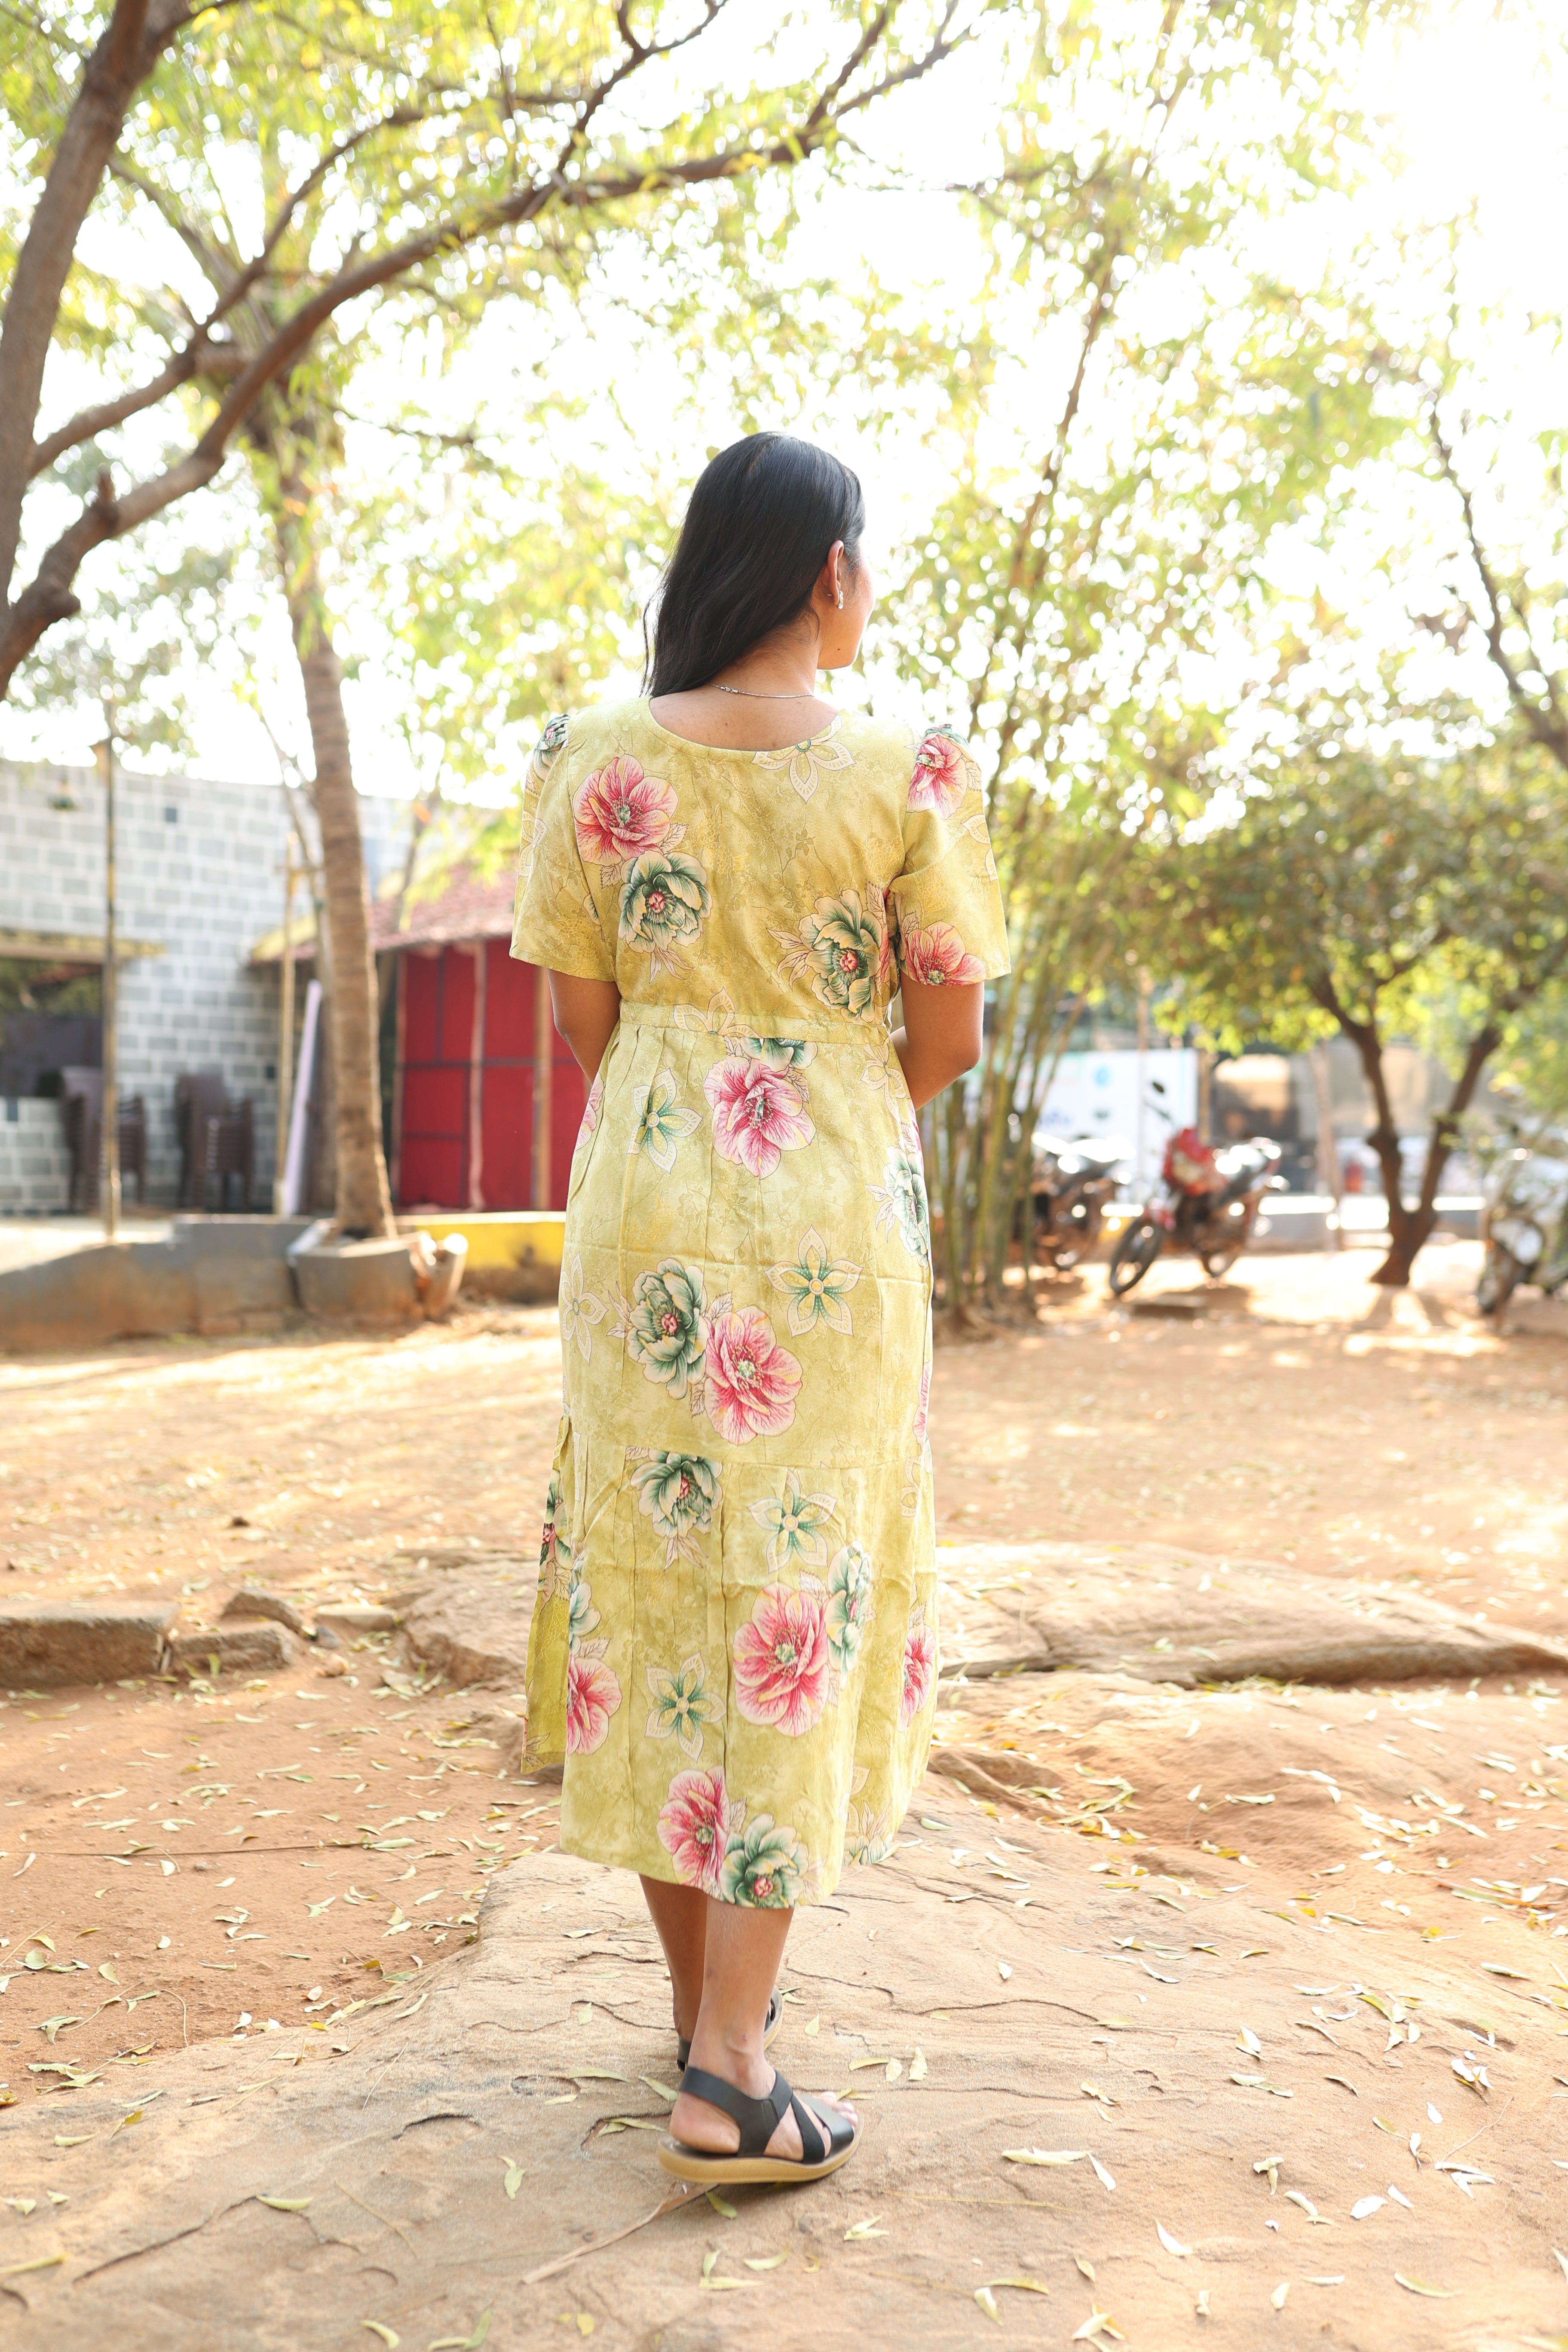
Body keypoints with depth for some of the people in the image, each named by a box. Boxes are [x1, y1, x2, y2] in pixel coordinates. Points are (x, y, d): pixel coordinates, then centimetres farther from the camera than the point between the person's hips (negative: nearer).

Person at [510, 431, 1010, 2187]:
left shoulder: (598, 760, 0)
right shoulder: (907, 771, -6)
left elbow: (582, 1020, 3)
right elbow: (948, 1037, -3)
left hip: (645, 1203, 3)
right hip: (833, 1216, -2)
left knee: (646, 1566, 13)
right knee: (801, 1582, 3)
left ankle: (700, 1998, 27)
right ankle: (728, 2074, 3)